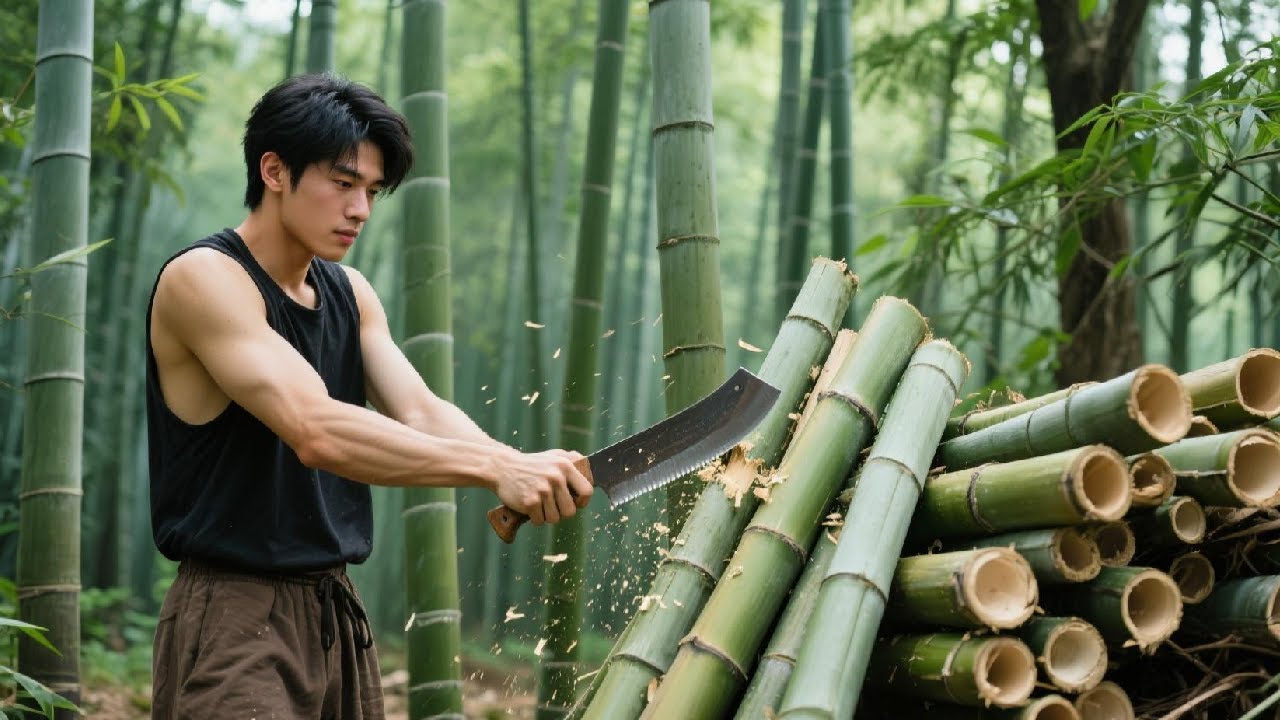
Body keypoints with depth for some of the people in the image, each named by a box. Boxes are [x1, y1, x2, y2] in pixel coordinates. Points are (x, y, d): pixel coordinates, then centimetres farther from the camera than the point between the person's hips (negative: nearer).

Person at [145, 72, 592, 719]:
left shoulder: (349, 294, 13)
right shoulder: (203, 278, -13)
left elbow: (419, 411, -2)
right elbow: (316, 431, -26)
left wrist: (526, 473, -22)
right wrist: (497, 468, -32)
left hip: (338, 614, 8)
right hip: (234, 620, -8)